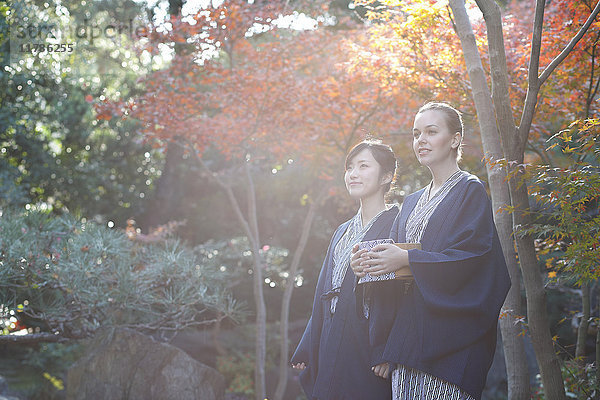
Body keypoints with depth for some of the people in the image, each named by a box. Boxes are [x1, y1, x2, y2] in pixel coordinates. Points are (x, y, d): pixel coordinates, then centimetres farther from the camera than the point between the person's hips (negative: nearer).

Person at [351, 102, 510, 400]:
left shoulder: (471, 191, -1)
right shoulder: (413, 202, 21)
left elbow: (471, 255, -13)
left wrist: (406, 260, -18)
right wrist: (371, 264, -3)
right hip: (407, 329, 7)